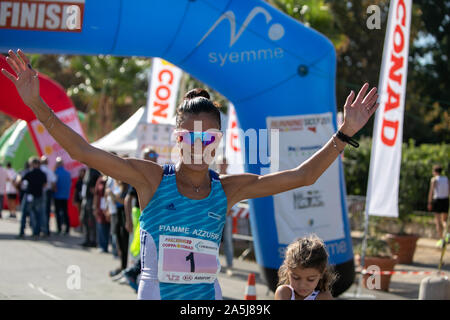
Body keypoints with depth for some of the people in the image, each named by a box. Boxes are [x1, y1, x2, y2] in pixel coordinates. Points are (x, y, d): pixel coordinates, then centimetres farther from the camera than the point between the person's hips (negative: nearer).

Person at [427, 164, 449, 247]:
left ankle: (441, 239, -2)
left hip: (437, 200, -4)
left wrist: (429, 203, -8)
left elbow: (431, 191, -10)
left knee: (438, 221, 4)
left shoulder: (434, 179, -4)